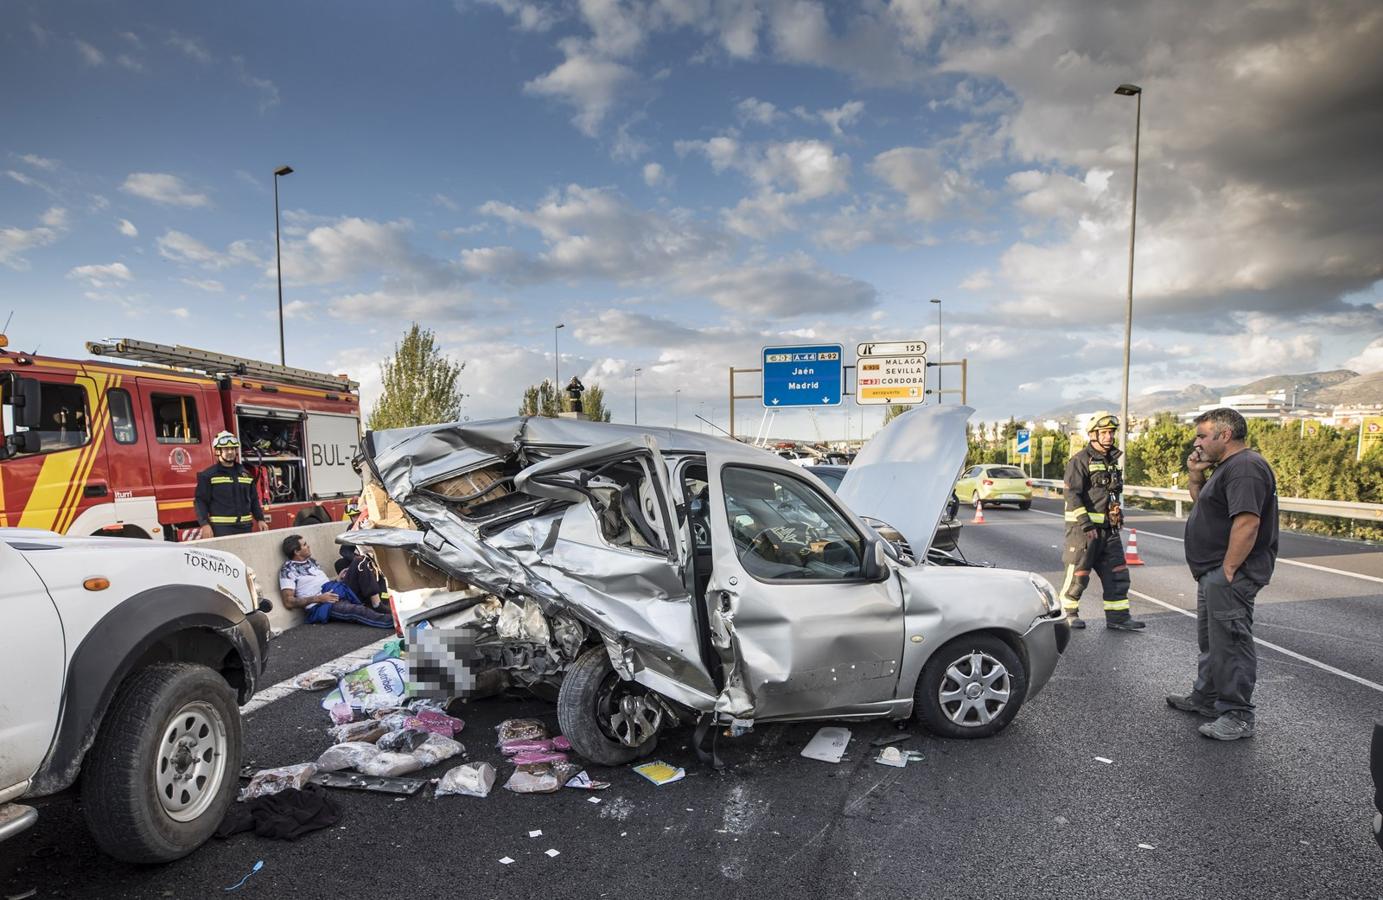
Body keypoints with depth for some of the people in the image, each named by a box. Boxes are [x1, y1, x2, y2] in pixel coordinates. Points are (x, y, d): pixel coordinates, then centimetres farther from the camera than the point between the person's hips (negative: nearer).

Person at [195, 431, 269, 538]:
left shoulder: (246, 474, 16)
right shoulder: (208, 475, 1)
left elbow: (254, 500, 19)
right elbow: (200, 501, -4)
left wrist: (260, 519, 13)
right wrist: (205, 524, -13)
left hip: (245, 527, 5)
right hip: (221, 528, -5)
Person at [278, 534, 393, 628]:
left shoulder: (311, 561, 19)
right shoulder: (288, 569, -4)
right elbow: (288, 602, -13)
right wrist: (318, 599, -19)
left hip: (336, 592, 7)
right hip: (320, 606, -7)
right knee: (358, 610, -34)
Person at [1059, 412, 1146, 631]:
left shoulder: (1112, 460, 15)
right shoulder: (1080, 460, -11)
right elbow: (1072, 494, -18)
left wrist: (1117, 515, 23)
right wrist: (1086, 524, -23)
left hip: (1108, 527, 8)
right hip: (1083, 526, -8)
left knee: (1117, 572, 6)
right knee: (1078, 573, 0)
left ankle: (1118, 617, 13)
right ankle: (1067, 613, 16)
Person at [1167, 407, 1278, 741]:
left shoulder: (1245, 467, -18)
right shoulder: (1227, 467, 16)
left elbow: (1247, 522, -27)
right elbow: (1204, 507, 24)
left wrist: (1227, 570, -24)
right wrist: (1195, 475, 8)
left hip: (1230, 575, -11)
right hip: (1213, 574, 11)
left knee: (1231, 644, -5)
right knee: (1211, 639, 20)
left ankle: (1238, 716, 3)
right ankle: (1206, 698, 33)